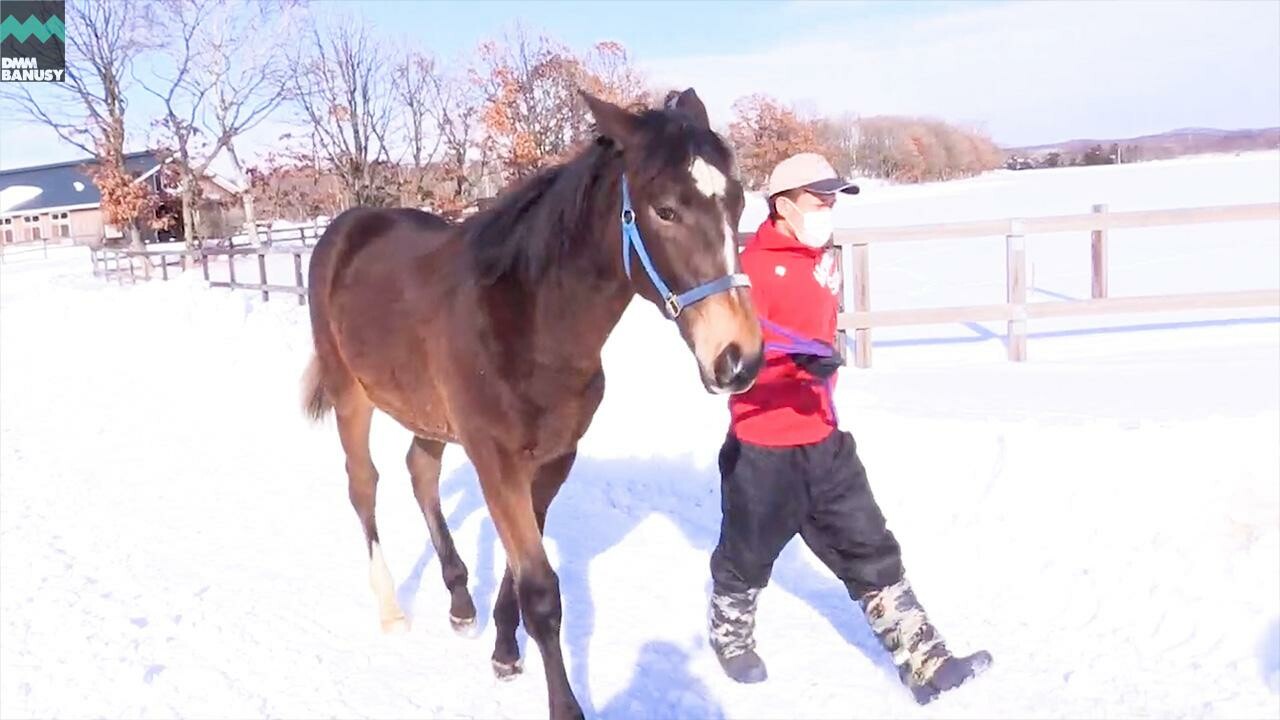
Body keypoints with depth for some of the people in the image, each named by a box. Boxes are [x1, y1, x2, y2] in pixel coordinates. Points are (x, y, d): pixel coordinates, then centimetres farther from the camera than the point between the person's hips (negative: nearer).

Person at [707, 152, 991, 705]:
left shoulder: (822, 259, 10)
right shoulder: (756, 266, -17)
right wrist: (797, 354, -45)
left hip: (821, 437, 7)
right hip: (762, 445, -7)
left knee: (868, 549, 6)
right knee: (749, 553, 13)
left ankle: (924, 663, 10)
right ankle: (730, 636, 40)